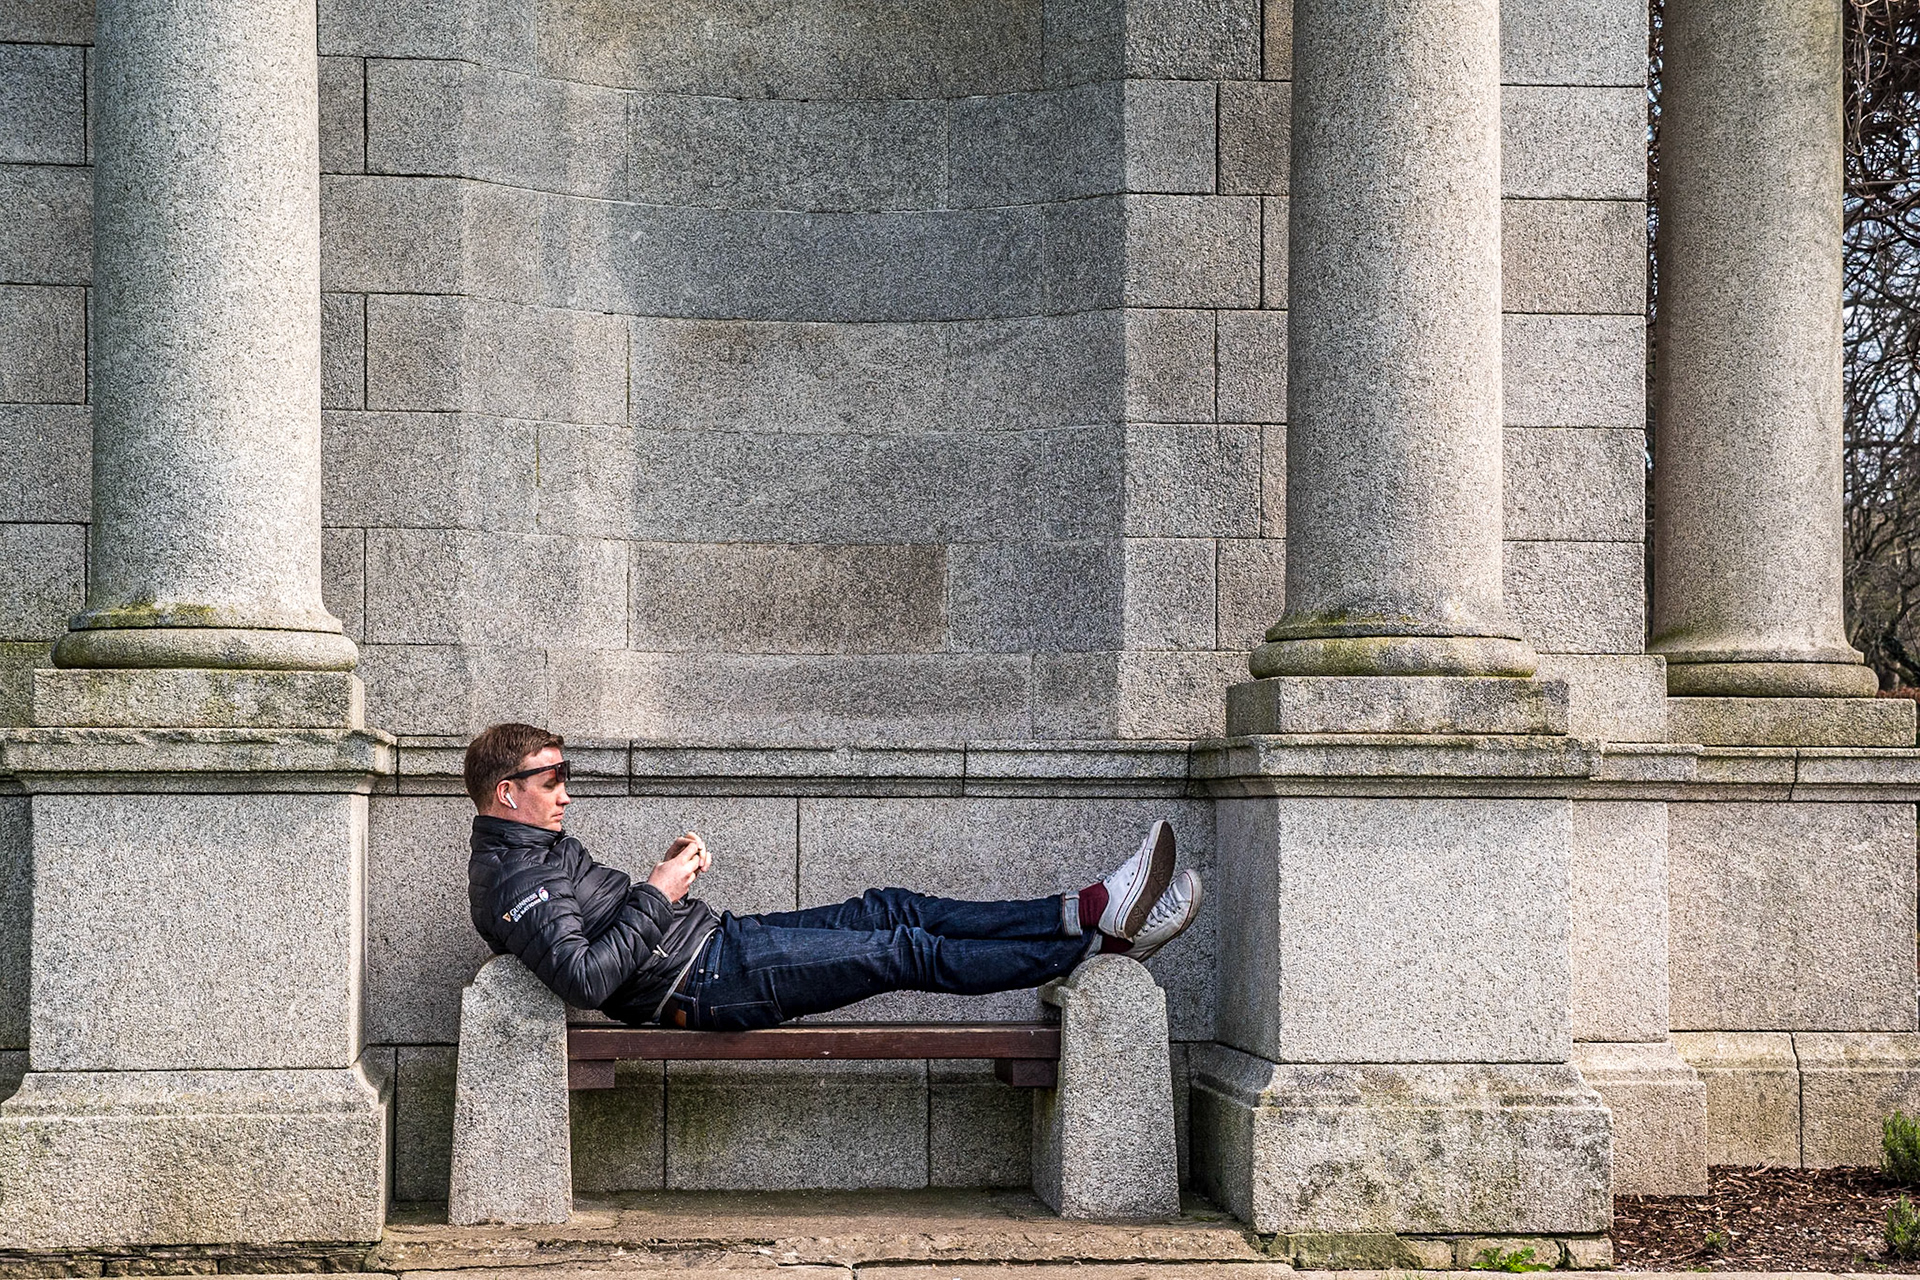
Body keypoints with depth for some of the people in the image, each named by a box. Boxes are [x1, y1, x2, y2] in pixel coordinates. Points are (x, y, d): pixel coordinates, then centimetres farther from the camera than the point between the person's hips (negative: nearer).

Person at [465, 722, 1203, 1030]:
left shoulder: (540, 849, 17)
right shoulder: (514, 881, -16)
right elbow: (585, 977, -29)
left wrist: (671, 874, 8)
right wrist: (658, 896, -20)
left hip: (715, 938, 10)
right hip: (710, 980, -10)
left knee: (893, 911, 0)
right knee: (907, 953, -12)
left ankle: (1091, 911, -4)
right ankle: (1104, 935, -10)